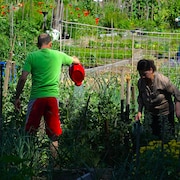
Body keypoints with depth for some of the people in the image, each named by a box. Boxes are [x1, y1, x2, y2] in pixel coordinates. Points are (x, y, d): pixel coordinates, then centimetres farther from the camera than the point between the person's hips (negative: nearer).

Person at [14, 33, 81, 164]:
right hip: (53, 96, 1)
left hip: (36, 97, -1)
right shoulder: (58, 55, 8)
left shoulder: (32, 56, 1)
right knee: (53, 134, 7)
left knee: (30, 132, 8)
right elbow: (75, 61, 29)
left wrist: (17, 98, 3)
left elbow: (23, 78, -5)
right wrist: (77, 60, 53)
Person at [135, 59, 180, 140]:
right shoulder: (140, 82, -8)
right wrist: (139, 111, 1)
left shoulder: (162, 80, -23)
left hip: (165, 114, -4)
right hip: (150, 114, 4)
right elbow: (141, 97, 11)